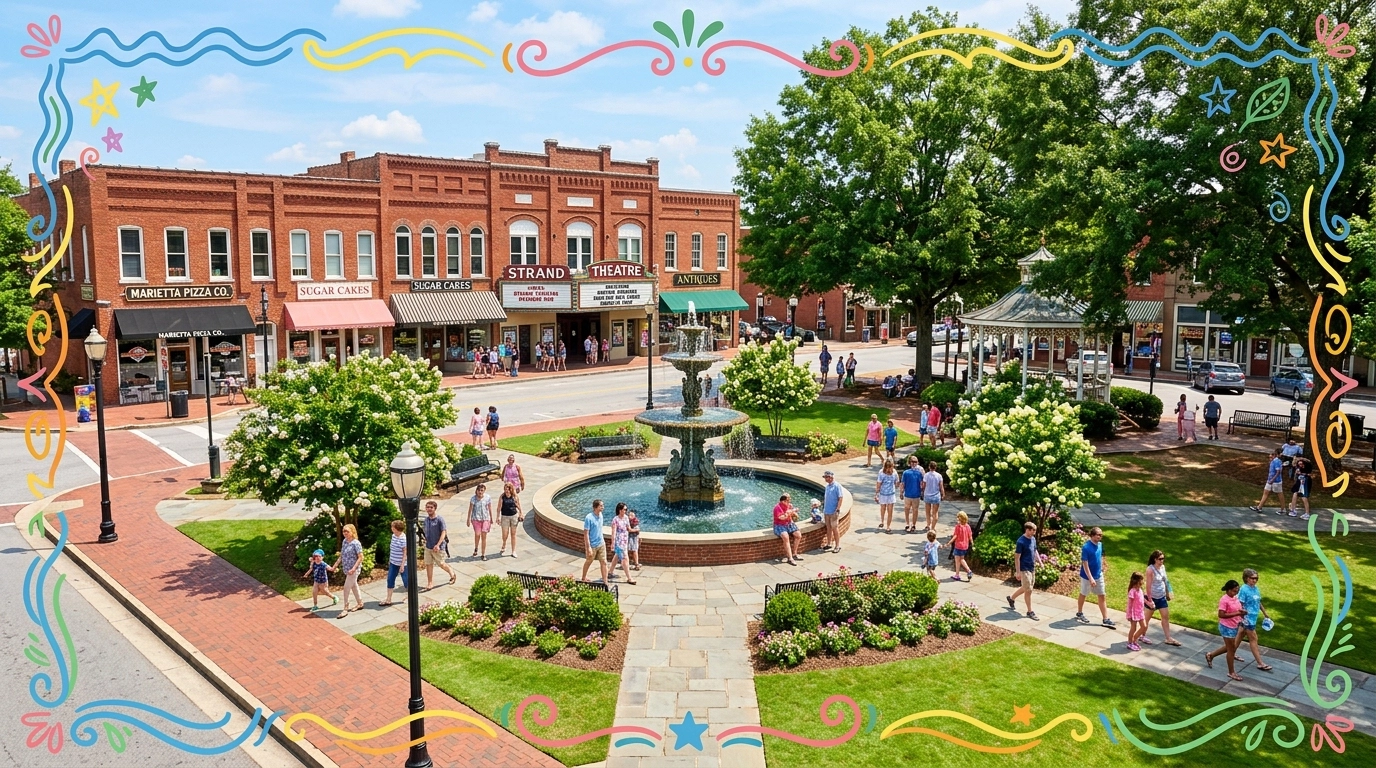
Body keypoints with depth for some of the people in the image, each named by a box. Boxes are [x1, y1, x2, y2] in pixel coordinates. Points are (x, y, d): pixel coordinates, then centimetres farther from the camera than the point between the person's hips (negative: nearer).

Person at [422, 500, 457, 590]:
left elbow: (443, 533, -18)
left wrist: (438, 545, -25)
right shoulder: (426, 520, 2)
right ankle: (430, 583, 15)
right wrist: (426, 540, 17)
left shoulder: (440, 519, -16)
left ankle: (452, 573, 33)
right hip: (428, 546, 5)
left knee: (441, 564, 7)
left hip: (438, 547, -5)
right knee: (428, 564, 5)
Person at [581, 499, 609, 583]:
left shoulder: (600, 515, -1)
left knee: (604, 562, 1)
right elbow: (586, 533, -21)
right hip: (592, 545, -5)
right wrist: (588, 547, -22)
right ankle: (584, 578, 39)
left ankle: (605, 582, 4)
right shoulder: (589, 518, -22)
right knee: (588, 562, 16)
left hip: (601, 544, 5)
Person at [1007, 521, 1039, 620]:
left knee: (1025, 588, 19)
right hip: (1024, 569, -8)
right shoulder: (1021, 541, -20)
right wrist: (1018, 572, -19)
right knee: (1028, 590, -4)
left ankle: (1011, 598, 40)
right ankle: (1030, 612, 6)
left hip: (1032, 568, 8)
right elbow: (1017, 557, -18)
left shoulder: (1033, 539, 4)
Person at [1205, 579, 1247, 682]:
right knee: (1231, 649, 3)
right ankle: (1231, 672, 17)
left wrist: (1242, 612, -9)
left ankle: (1210, 655, 39)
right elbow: (1221, 615, -26)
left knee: (1229, 647, 21)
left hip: (1234, 626, 9)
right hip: (1226, 627, -9)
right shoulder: (1224, 600, -22)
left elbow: (1238, 609, 15)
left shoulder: (1235, 598, 3)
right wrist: (1237, 613, -29)